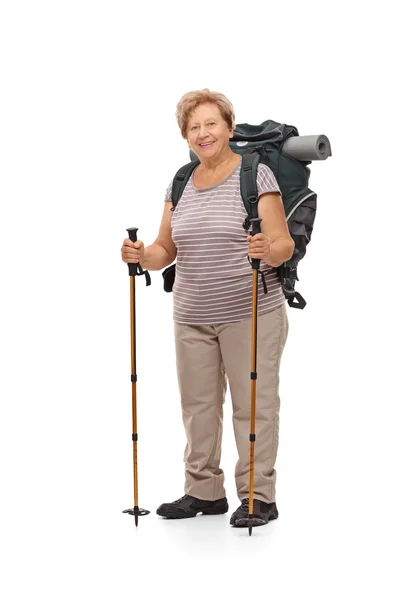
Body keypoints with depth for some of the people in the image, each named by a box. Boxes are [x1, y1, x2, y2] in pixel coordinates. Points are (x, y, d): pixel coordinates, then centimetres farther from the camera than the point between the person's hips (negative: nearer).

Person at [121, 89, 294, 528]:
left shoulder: (256, 174, -4)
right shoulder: (180, 183, 12)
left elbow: (285, 245, -9)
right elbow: (166, 251, 12)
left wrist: (268, 250, -31)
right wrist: (141, 255, -9)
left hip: (250, 315, -5)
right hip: (192, 318, 6)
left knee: (253, 405, -1)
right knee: (197, 405, 10)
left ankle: (259, 496, 8)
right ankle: (204, 491, 23)